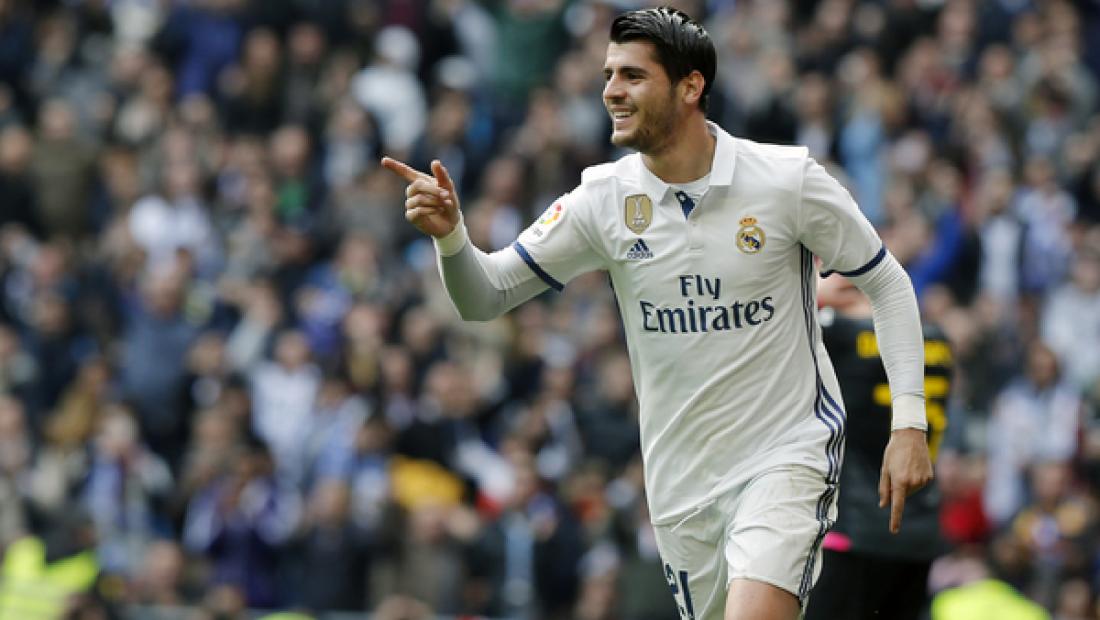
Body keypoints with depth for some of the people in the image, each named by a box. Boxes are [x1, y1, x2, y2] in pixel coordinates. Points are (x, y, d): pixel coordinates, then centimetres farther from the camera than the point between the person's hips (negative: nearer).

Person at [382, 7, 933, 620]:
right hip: (682, 479, 4)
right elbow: (485, 297, 1)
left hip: (787, 456, -4)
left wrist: (909, 421, -7)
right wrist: (450, 234, -21)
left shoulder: (788, 179, -10)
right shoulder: (603, 198, -3)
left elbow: (888, 282, 0)